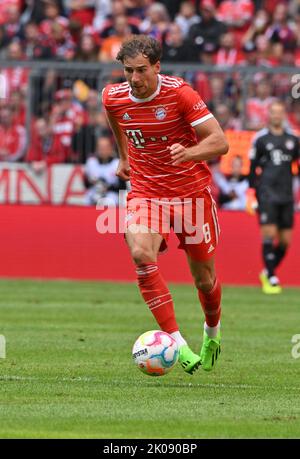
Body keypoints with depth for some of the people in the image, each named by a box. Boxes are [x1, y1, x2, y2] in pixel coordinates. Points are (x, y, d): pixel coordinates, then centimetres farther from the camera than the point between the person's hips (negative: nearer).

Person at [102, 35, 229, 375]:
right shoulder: (113, 97, -5)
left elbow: (220, 142, -19)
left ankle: (212, 330, 43)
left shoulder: (179, 93, -17)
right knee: (141, 254, -28)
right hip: (145, 192, 2)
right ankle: (177, 343, -27)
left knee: (203, 277, 8)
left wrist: (189, 152, -38)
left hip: (192, 191, -2)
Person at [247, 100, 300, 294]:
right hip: (267, 195, -3)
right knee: (269, 234, -12)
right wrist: (251, 194, 0)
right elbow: (253, 168, 5)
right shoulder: (261, 139, 3)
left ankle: (268, 271, 23)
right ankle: (271, 279, -7)